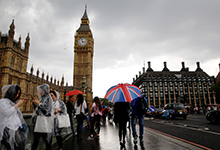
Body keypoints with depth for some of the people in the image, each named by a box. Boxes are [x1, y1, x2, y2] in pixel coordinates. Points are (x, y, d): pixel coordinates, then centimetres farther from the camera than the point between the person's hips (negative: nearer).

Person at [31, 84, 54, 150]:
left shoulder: (48, 98, -9)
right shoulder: (42, 98, 14)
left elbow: (47, 109, -17)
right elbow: (38, 109, 20)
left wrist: (38, 103, -17)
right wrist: (35, 103, 6)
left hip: (45, 123, -8)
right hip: (38, 122, 8)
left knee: (47, 140, 1)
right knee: (36, 139, 13)